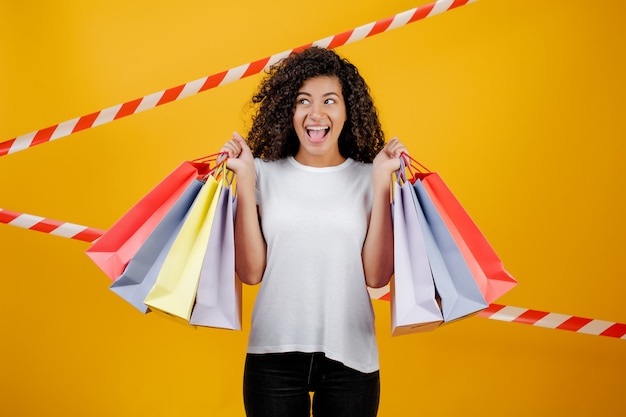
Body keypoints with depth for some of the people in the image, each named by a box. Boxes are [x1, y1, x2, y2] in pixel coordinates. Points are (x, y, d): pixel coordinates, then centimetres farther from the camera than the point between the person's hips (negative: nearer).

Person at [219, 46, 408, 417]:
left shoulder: (367, 178, -1)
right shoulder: (266, 174, -1)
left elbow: (378, 276, -8)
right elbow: (250, 271, -7)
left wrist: (382, 183, -11)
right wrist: (245, 179, -10)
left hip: (350, 356, 0)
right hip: (274, 354, 0)